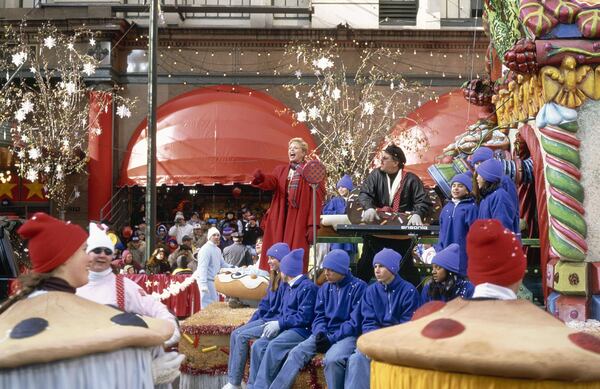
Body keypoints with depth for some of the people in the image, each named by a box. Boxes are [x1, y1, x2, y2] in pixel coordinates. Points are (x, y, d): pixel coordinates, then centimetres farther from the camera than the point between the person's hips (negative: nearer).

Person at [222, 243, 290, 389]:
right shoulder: (274, 278, 14)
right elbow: (265, 304, 17)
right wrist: (250, 323, 10)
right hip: (267, 320, 10)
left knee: (242, 336, -18)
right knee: (235, 334, -3)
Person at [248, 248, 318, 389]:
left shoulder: (308, 287, -12)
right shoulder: (289, 287, 19)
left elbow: (304, 317, -18)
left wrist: (279, 324, -15)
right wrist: (274, 325, 2)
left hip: (302, 330, -9)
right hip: (285, 328, 9)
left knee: (274, 346, -32)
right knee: (258, 345, -12)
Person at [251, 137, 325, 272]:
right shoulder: (280, 170, 16)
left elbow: (317, 200, -5)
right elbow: (272, 181, -6)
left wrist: (312, 225, -14)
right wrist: (261, 178, -31)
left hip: (299, 220, -4)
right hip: (279, 219, 4)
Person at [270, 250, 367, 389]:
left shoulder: (358, 287, -7)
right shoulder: (325, 288, 13)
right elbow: (319, 315, 12)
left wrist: (332, 338, -18)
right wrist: (320, 333, -11)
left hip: (348, 335, -6)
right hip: (326, 334, 6)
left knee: (332, 359, -35)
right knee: (297, 353, -16)